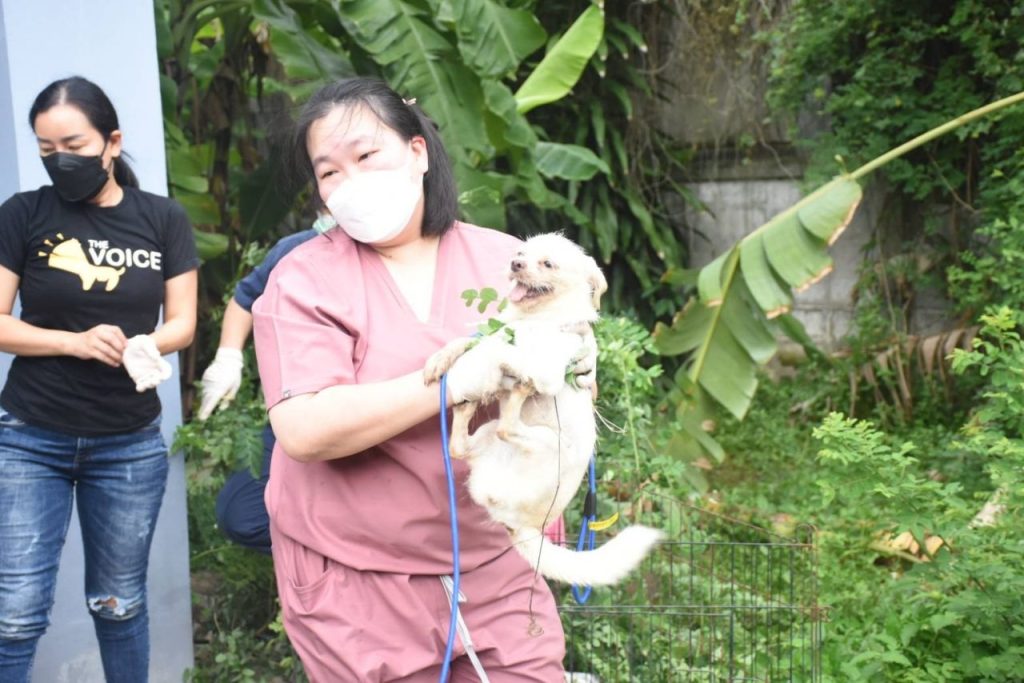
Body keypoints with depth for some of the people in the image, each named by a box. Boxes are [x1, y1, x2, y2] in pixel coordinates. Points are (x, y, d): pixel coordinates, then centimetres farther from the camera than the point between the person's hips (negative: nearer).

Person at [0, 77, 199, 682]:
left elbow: (183, 322, 1)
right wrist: (77, 342, -20)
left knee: (119, 604, 13)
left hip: (131, 445, 1)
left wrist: (142, 346, -21)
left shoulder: (164, 220, 0)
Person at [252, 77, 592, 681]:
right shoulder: (306, 278, -7)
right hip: (357, 579, -2)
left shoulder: (507, 259, 2)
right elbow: (304, 431, -20)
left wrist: (568, 372, -19)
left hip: (498, 563, 3)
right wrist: (454, 379, -24)